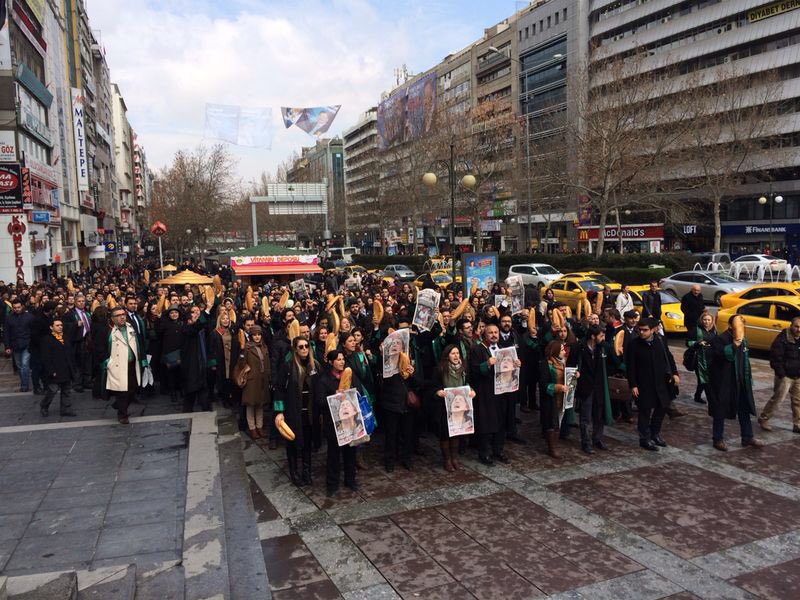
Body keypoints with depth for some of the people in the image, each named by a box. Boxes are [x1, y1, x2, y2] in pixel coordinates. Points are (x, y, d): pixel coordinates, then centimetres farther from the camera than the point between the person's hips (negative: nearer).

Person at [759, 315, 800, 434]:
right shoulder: (782, 339, -15)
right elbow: (775, 358, -16)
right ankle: (763, 419, 13)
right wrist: (781, 373, -17)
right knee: (777, 398, -2)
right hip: (785, 376, -6)